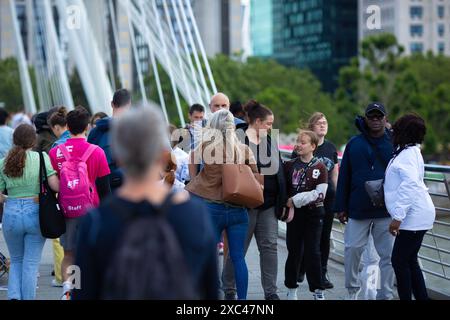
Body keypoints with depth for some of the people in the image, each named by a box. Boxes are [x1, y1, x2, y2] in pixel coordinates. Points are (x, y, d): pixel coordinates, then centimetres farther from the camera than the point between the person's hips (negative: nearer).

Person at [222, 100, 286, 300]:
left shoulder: (270, 142, 12)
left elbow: (278, 171, 16)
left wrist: (282, 200, 11)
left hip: (268, 205, 6)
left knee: (270, 246, 4)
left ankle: (270, 291, 9)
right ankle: (229, 289, 17)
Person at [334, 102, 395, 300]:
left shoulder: (394, 144, 3)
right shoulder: (354, 144, 6)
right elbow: (343, 177, 7)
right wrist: (341, 207, 3)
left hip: (387, 211, -1)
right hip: (358, 209, 1)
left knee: (388, 254, 2)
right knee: (352, 249, 2)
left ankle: (385, 295, 13)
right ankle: (352, 290, 21)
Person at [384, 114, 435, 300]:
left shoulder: (408, 153, -15)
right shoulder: (408, 151, 16)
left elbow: (410, 184, -26)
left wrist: (397, 217, -28)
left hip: (414, 217, -10)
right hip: (415, 217, 10)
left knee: (400, 261, -7)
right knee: (409, 262, 15)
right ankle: (421, 298, 20)